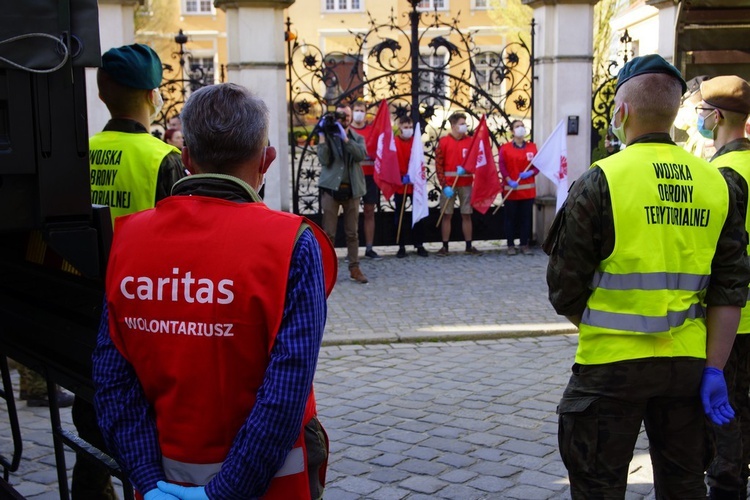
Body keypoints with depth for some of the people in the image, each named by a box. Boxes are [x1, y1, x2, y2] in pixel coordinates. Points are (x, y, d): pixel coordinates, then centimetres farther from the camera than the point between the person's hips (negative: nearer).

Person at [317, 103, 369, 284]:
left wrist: (344, 138, -18)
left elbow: (361, 155, -11)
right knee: (329, 233, -1)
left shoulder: (357, 138, 10)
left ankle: (354, 269, 12)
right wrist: (322, 135, -14)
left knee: (353, 232, 6)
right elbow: (324, 160, -10)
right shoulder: (328, 136, 4)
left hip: (351, 189, 2)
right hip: (331, 188, -2)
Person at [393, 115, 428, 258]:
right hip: (400, 184, -2)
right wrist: (401, 177, -16)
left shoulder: (417, 141, 4)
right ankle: (401, 247, 12)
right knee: (400, 216, 4)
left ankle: (419, 245, 13)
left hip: (416, 183, 2)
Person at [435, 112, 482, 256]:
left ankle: (469, 246, 13)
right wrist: (444, 185, -9)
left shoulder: (470, 141, 6)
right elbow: (439, 165, -2)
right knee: (447, 215, 1)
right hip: (449, 185, -2)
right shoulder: (443, 142, 0)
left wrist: (465, 169, -15)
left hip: (466, 184, 2)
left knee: (466, 215, 6)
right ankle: (445, 247, 7)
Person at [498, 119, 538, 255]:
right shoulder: (505, 148, -1)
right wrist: (509, 180, -17)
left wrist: (531, 172, -14)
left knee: (526, 217, 5)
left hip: (528, 189, 2)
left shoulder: (532, 147, 7)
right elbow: (501, 166, -7)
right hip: (511, 189, -2)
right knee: (510, 218, 2)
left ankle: (525, 244, 14)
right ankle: (511, 245, 11)